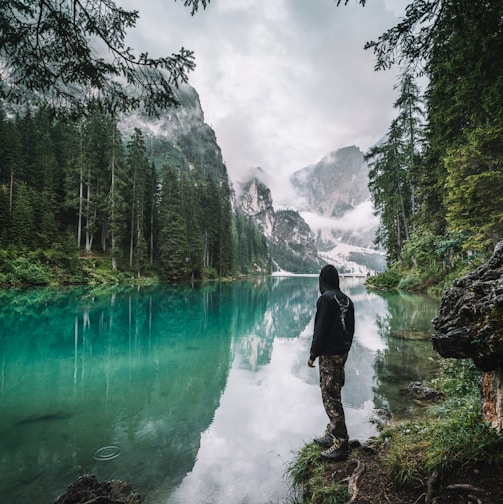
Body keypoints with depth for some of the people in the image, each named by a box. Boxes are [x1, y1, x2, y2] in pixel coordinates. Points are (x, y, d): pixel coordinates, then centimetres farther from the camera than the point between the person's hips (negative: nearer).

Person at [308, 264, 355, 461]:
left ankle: (341, 443, 5)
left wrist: (313, 354, -10)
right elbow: (351, 328, 15)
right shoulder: (347, 299, 9)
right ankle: (332, 434, 30)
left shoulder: (326, 298, -16)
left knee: (331, 398, -1)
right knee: (333, 395, 18)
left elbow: (320, 329, -17)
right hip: (342, 353, 9)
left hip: (329, 355, -9)